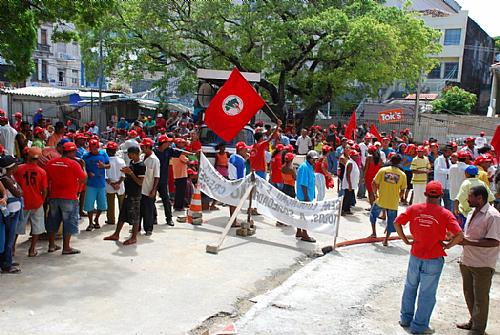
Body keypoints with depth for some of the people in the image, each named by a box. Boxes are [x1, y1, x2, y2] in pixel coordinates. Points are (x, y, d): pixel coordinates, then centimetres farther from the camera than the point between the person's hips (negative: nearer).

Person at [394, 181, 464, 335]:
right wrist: (448, 245, -6)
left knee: (410, 287, 22)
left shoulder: (414, 208, -6)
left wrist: (405, 240, 3)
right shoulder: (445, 214, -14)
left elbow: (397, 223, -5)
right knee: (427, 293, 10)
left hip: (415, 256, 3)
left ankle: (406, 319, 34)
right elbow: (459, 235, -22)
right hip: (433, 260, -3)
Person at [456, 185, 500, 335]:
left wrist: (468, 242, -26)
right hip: (467, 261, 8)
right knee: (468, 294, 20)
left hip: (483, 265, -8)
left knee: (480, 298, 7)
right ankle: (473, 321, 39)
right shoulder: (472, 214, 9)